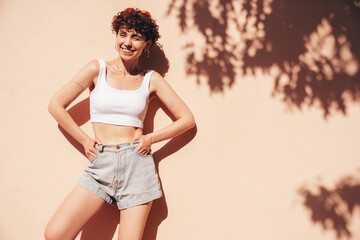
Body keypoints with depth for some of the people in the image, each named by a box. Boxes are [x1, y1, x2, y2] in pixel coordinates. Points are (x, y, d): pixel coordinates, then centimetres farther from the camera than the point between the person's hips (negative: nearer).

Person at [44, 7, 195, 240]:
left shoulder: (151, 79, 6)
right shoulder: (98, 68, 5)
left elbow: (187, 119, 7)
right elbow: (56, 105, 6)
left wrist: (150, 138, -3)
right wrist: (85, 139, 1)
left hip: (137, 164, 0)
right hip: (100, 164, 1)